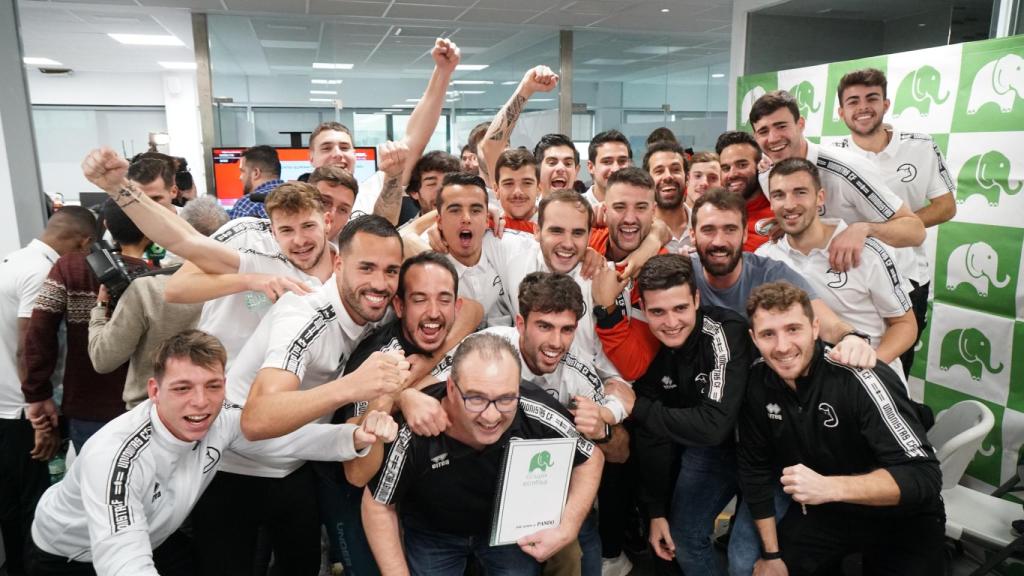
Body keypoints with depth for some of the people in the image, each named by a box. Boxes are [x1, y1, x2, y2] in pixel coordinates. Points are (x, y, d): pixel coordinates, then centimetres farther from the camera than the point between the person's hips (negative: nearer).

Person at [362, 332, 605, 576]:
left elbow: (591, 458, -13)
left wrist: (567, 530, -23)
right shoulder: (414, 433, -36)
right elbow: (378, 505, -18)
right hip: (431, 533, 0)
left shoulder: (539, 416, -33)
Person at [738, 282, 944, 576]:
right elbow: (756, 468, -3)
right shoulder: (757, 383, -14)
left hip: (899, 519, -4)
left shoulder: (861, 379, -30)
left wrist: (829, 487, -45)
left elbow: (923, 475, -32)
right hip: (821, 512, 4)